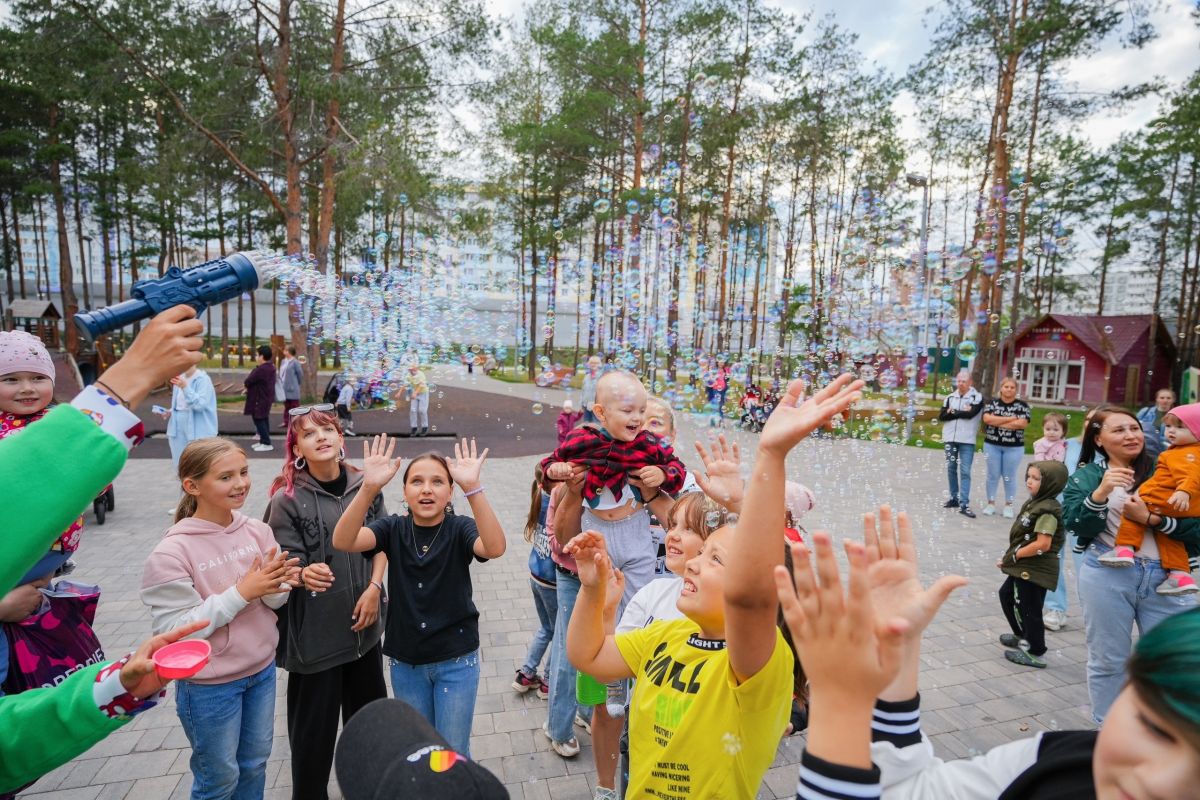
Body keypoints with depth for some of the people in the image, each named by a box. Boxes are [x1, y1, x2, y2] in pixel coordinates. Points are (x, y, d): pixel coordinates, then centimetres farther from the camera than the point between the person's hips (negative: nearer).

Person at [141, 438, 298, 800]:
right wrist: (240, 592, -26)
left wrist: (275, 585, -23)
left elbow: (274, 601, -1)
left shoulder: (257, 530, -8)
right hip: (209, 686, -4)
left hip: (262, 670, 4)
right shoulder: (171, 553, -21)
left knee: (255, 765, 23)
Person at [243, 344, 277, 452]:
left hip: (260, 399, -10)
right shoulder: (271, 368, 9)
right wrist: (249, 389, 7)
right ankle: (263, 441, 24)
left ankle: (267, 443, -4)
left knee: (259, 420, -5)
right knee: (264, 420, 16)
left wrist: (248, 387, 4)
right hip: (266, 397, 10)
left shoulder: (261, 369, -23)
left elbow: (248, 381, -18)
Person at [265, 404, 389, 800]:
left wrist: (374, 588, -7)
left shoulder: (364, 485, -3)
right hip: (315, 628, -4)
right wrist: (305, 574, -31)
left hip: (364, 620, 4)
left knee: (369, 708, 19)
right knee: (315, 720, 9)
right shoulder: (287, 499, -12)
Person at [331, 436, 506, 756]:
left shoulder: (459, 528, -12)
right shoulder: (393, 528, -6)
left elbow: (495, 547, -34)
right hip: (405, 662, 3)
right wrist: (369, 487, -41)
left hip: (456, 661, -2)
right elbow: (343, 541, -24)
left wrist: (472, 487, -47)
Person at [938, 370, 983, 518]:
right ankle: (954, 498, 22)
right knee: (951, 469, 11)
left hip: (967, 440, -4)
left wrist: (953, 412, -5)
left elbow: (970, 414, -18)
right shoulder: (950, 397, 9)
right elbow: (941, 416, -2)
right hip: (950, 438, 4)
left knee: (965, 471, -7)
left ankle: (964, 504, -8)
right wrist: (961, 412, -11)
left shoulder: (977, 397, -2)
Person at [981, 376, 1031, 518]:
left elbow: (1023, 423, -14)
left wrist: (997, 422, -13)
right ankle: (991, 503, 17)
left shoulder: (1022, 405, 0)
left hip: (1014, 447, -1)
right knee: (993, 475, 7)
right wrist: (1011, 418, -14)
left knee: (1009, 477, 6)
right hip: (992, 445, 1)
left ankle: (1008, 505, 17)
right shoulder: (992, 402, 3)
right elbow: (987, 418, -12)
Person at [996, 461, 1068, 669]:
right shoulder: (1034, 502, 7)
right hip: (1024, 567, 10)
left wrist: (1014, 556, -17)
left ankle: (1035, 653, 21)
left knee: (1029, 609, 4)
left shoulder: (1048, 510, -22)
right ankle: (1023, 637, 41)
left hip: (1036, 570, -10)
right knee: (1007, 595, 24)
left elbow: (1042, 544, -27)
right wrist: (1011, 557, 4)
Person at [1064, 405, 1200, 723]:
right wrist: (1101, 492, -22)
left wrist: (1149, 517, -15)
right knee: (1107, 661, 10)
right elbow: (1075, 526, -9)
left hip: (1165, 577, 1)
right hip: (1107, 577, -1)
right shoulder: (1086, 475, 4)